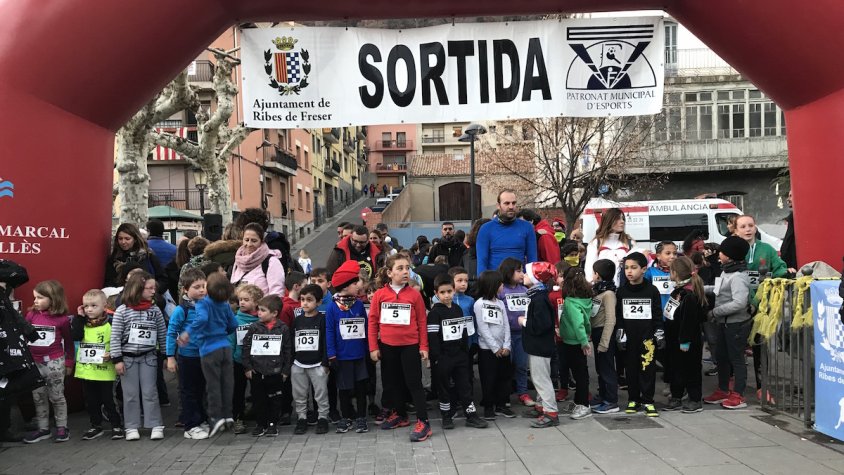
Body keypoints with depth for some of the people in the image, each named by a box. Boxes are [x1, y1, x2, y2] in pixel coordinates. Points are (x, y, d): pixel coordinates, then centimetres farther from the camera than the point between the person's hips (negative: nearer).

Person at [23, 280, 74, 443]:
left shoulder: (62, 319, -8)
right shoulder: (31, 315, 0)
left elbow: (69, 342, 2)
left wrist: (69, 363, 6)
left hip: (54, 362, -4)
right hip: (34, 363, 4)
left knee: (56, 396, 5)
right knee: (38, 397, 11)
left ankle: (62, 428, 16)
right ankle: (43, 429, 21)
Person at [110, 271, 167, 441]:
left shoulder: (155, 310, -1)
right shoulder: (122, 311, -8)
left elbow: (163, 335, 6)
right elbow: (115, 337, -7)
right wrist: (117, 359, -10)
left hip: (148, 357, 1)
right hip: (128, 357, -1)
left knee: (150, 392, 3)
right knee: (130, 394, 7)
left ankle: (156, 425, 9)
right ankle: (131, 427, 17)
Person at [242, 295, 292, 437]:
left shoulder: (283, 328, -3)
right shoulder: (254, 327, 1)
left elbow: (288, 350, 0)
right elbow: (246, 347, 2)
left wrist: (286, 370, -2)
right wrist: (247, 367, -3)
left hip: (276, 372, -1)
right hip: (257, 372, 1)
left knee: (275, 399, 7)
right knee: (258, 399, 9)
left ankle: (272, 424, 19)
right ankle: (260, 424, 22)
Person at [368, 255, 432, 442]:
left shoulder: (414, 294, -6)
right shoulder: (380, 294, -2)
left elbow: (422, 322, -1)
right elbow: (373, 321, 2)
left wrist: (424, 347, -2)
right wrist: (373, 347, 0)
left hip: (410, 346, -3)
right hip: (387, 346, 3)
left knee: (414, 383, -1)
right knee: (391, 382, 15)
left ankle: (423, 422, 4)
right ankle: (400, 415, 33)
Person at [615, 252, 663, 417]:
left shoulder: (652, 290, -1)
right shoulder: (621, 291, 3)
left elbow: (658, 315, 2)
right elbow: (618, 316, 6)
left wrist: (660, 335, 0)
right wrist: (620, 335, 0)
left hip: (647, 336, -2)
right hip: (629, 337, 2)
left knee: (648, 368, -1)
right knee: (631, 368, 8)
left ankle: (648, 401, 8)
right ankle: (633, 399, 19)